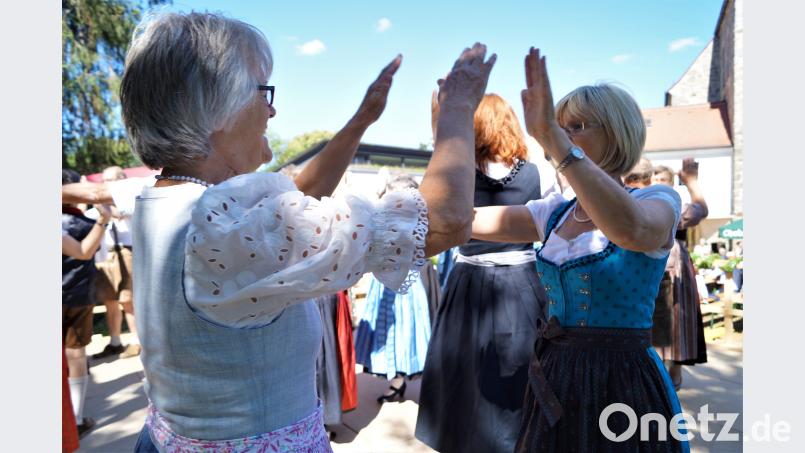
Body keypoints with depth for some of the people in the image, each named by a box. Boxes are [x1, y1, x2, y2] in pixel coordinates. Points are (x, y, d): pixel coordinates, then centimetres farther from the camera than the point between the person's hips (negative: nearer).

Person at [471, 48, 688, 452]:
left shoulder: (657, 201, -10)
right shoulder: (554, 212, 6)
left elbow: (631, 229, -35)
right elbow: (469, 220, 0)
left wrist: (550, 136, -39)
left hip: (622, 382, -5)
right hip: (553, 381, 5)